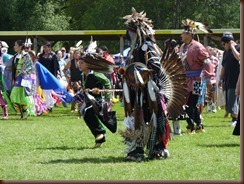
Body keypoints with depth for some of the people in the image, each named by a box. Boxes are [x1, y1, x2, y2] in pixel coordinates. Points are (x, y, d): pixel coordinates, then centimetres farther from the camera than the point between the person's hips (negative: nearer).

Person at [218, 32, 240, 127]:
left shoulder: (238, 48, -4)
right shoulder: (226, 52, 18)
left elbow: (239, 57, -26)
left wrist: (232, 47, -16)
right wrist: (221, 79, 22)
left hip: (235, 79, -8)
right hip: (227, 80, 8)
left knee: (233, 99, -13)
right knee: (228, 99, 4)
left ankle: (235, 119, -12)